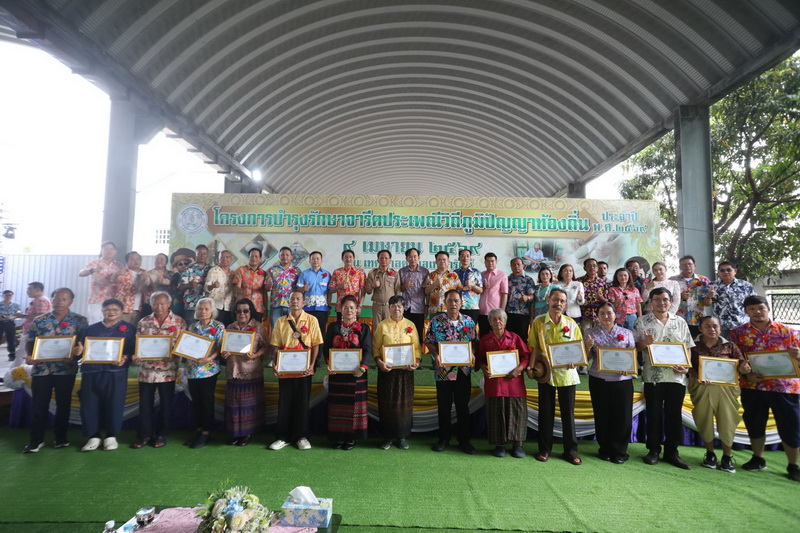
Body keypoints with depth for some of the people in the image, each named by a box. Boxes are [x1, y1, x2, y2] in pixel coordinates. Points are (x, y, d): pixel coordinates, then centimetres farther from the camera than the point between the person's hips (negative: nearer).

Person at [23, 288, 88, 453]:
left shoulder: (80, 321, 0)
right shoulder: (39, 320, 5)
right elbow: (30, 342, 7)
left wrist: (81, 349, -22)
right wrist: (29, 355, -11)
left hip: (66, 369, -1)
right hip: (41, 368, 1)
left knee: (63, 403, 9)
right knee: (39, 404, 7)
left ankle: (61, 437, 22)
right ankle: (36, 439, 20)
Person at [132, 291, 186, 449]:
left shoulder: (179, 321, -1)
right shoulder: (143, 322, 6)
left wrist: (173, 352, -18)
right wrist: (136, 356, -11)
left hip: (168, 371, -2)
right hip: (146, 370, 2)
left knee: (166, 404, 7)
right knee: (145, 404, 9)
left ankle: (161, 435, 22)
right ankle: (144, 435, 23)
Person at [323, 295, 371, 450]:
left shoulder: (363, 328, 3)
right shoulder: (333, 327, 8)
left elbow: (367, 350, -5)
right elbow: (326, 348, 4)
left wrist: (362, 367, -21)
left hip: (356, 373, -1)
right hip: (337, 373, 2)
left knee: (354, 404, 3)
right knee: (338, 404, 7)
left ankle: (352, 437, 15)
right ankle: (339, 436, 19)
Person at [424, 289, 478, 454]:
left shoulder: (469, 321, 1)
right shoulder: (436, 321, -4)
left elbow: (474, 342, 7)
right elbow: (429, 342, 0)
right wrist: (436, 355, -16)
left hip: (463, 370, 1)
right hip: (443, 370, -1)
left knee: (463, 405, 10)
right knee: (444, 405, 10)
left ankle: (464, 440, 24)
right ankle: (443, 438, 25)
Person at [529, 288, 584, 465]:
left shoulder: (571, 324, 2)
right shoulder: (538, 322, -1)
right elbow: (532, 348, 1)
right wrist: (541, 356, -16)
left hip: (567, 373, 1)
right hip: (546, 372, -1)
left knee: (568, 412, 7)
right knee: (546, 412, 9)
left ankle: (571, 450, 20)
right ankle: (544, 449, 22)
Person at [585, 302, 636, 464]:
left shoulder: (627, 333, 6)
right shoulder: (591, 333, 6)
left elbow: (633, 356, 4)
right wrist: (588, 346, -14)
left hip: (622, 380, 0)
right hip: (598, 380, 0)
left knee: (622, 416, 3)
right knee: (602, 415, 7)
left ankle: (620, 452, 19)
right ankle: (604, 449, 22)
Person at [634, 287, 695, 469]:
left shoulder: (680, 322, 10)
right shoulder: (642, 322, 2)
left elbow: (688, 347, 10)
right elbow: (634, 347, 1)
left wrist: (686, 365, -5)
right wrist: (645, 343, -20)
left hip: (677, 376, 2)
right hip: (652, 376, -2)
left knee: (674, 415, 8)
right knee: (653, 414, 6)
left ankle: (672, 451, 20)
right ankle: (653, 450, 18)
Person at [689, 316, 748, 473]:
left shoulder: (730, 346, 6)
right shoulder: (694, 346, 0)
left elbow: (742, 365, -1)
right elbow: (689, 366, -6)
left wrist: (744, 368, -24)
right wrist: (697, 377, -24)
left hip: (726, 388, 1)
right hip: (702, 388, -1)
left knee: (727, 421, 2)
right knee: (705, 420, 7)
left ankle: (727, 457, 20)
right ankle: (710, 454, 24)